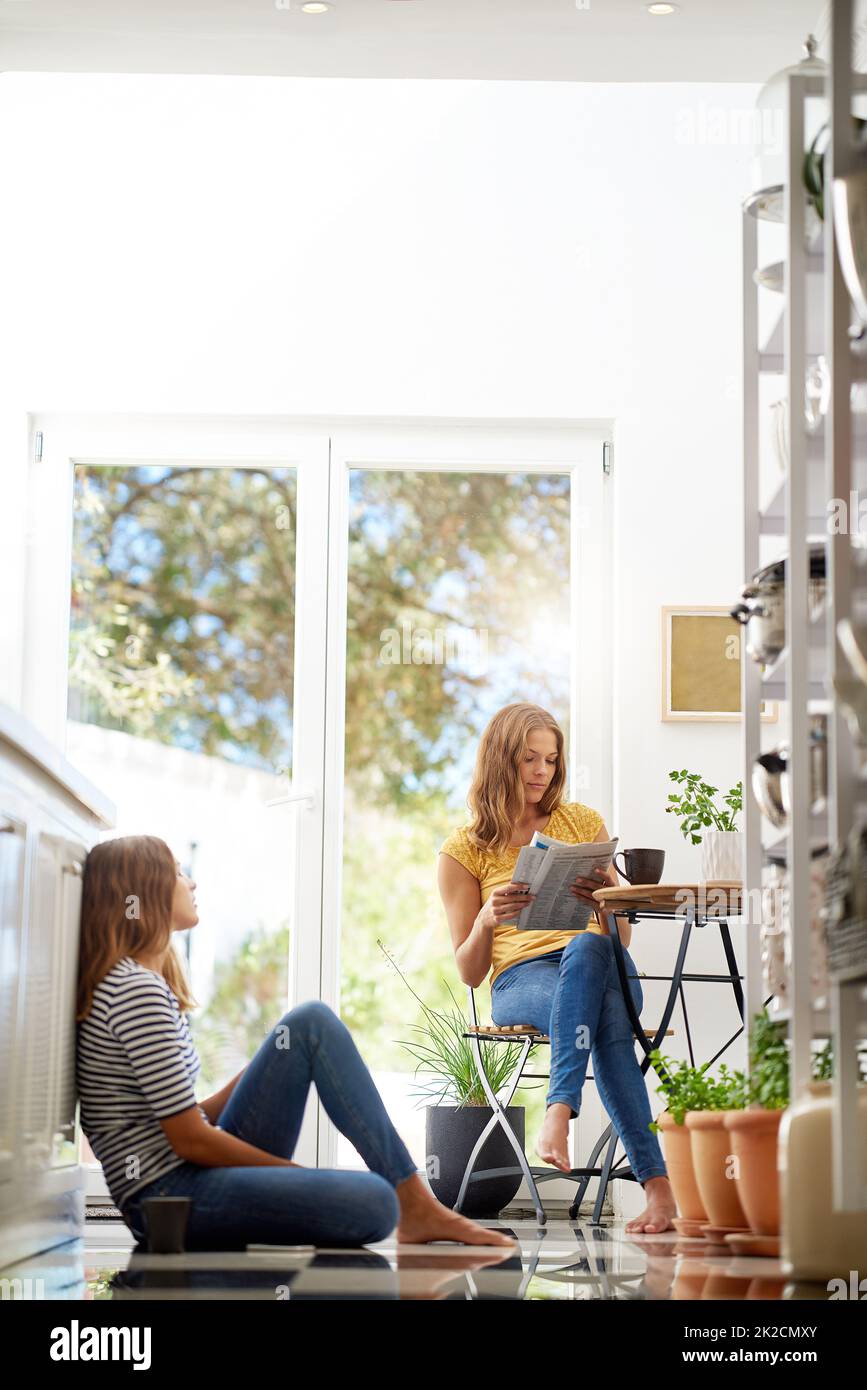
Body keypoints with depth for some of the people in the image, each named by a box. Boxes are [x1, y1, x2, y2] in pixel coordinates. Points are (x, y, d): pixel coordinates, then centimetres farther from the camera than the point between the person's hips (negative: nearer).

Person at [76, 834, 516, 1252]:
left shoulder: (135, 982, 18)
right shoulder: (136, 991, -15)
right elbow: (189, 1139, -17)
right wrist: (299, 1175, -7)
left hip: (199, 1168, 11)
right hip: (170, 1194, -11)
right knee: (373, 1203, -30)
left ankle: (416, 1202, 0)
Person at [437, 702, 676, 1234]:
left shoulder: (584, 822, 18)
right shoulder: (464, 850, 12)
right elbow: (469, 972, 9)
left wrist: (607, 899, -8)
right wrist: (487, 921, -13)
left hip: (598, 962, 2)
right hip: (520, 977, -1)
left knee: (586, 947, -41)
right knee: (608, 1019, -39)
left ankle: (560, 1112, -52)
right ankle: (657, 1185, -51)